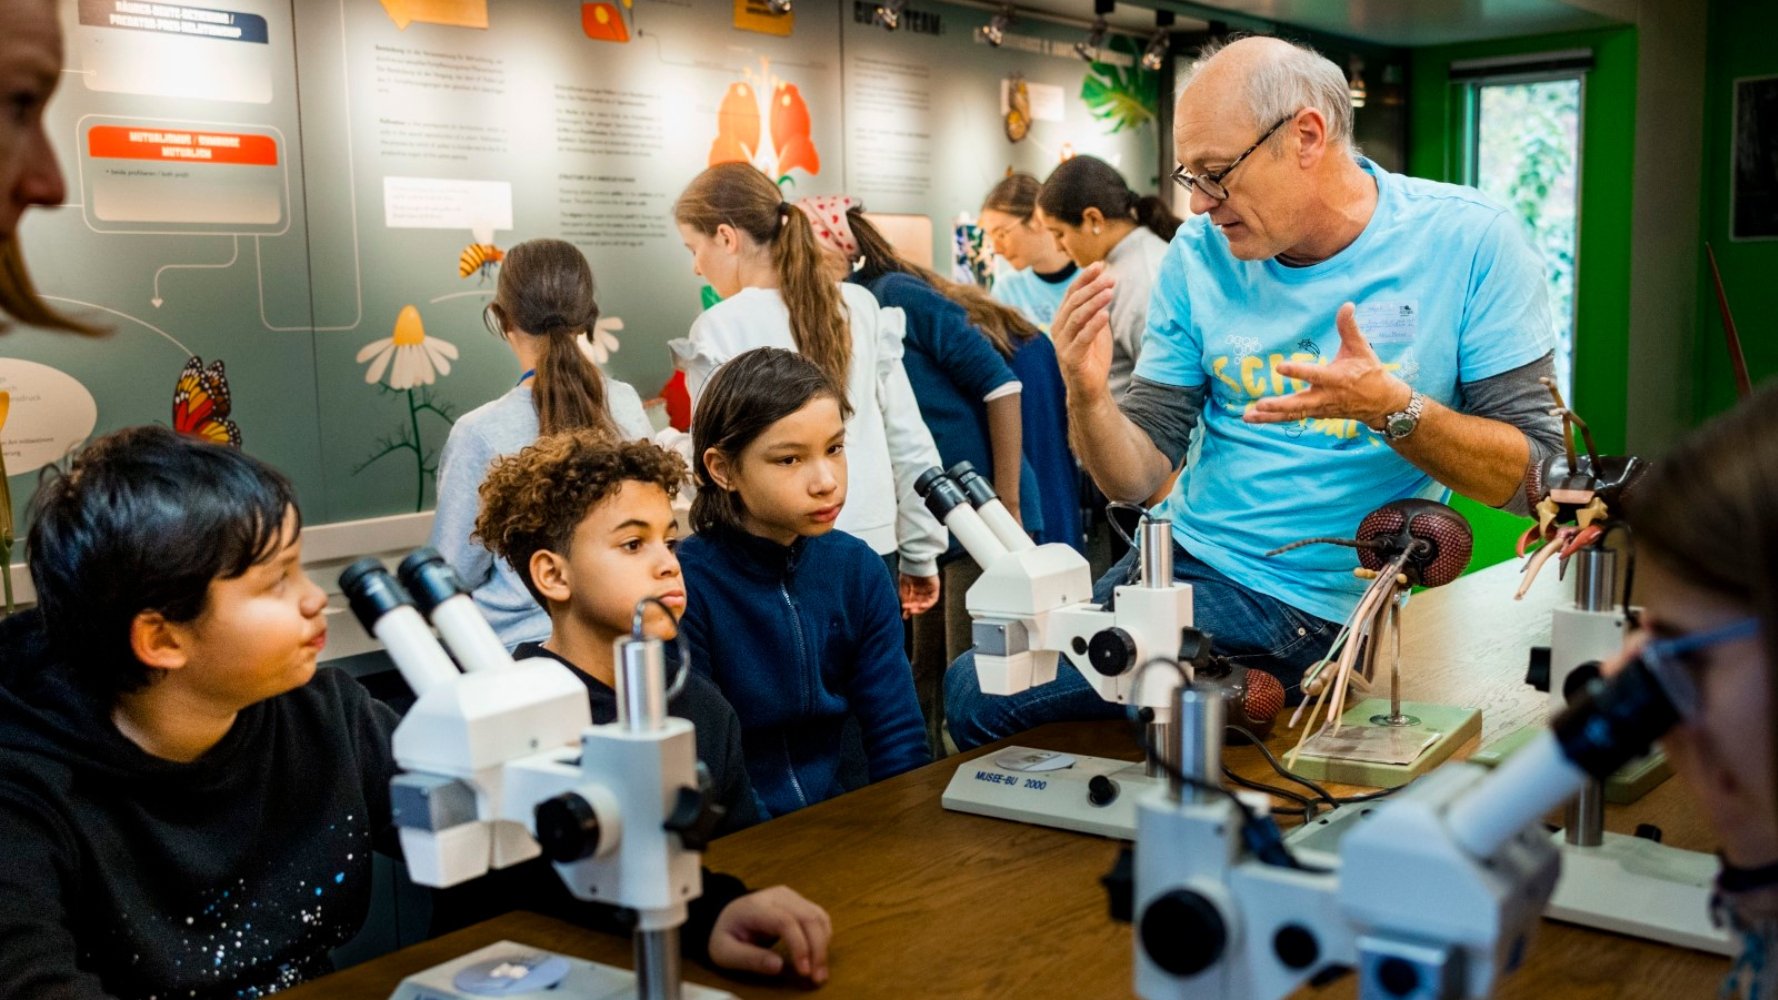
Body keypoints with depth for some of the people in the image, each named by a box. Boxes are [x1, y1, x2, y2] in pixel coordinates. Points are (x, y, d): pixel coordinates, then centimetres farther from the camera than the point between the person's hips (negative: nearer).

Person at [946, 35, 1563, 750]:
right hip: (1184, 560, 5)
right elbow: (1140, 477, 0)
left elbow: (1535, 475, -10)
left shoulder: (1467, 241, -10)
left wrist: (1392, 410, -26)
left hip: (1316, 610, -5)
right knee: (972, 686, -3)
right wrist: (1088, 398, -21)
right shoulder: (1199, 255, 0)